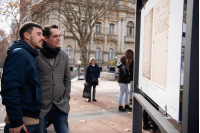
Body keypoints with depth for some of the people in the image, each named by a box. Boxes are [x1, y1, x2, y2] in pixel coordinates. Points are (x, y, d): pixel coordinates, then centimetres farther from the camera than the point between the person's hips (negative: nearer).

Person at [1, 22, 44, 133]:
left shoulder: (30, 55, 14)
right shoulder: (19, 53, -15)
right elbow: (10, 87, -25)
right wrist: (15, 121, -23)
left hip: (31, 119, 9)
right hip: (22, 123, -9)